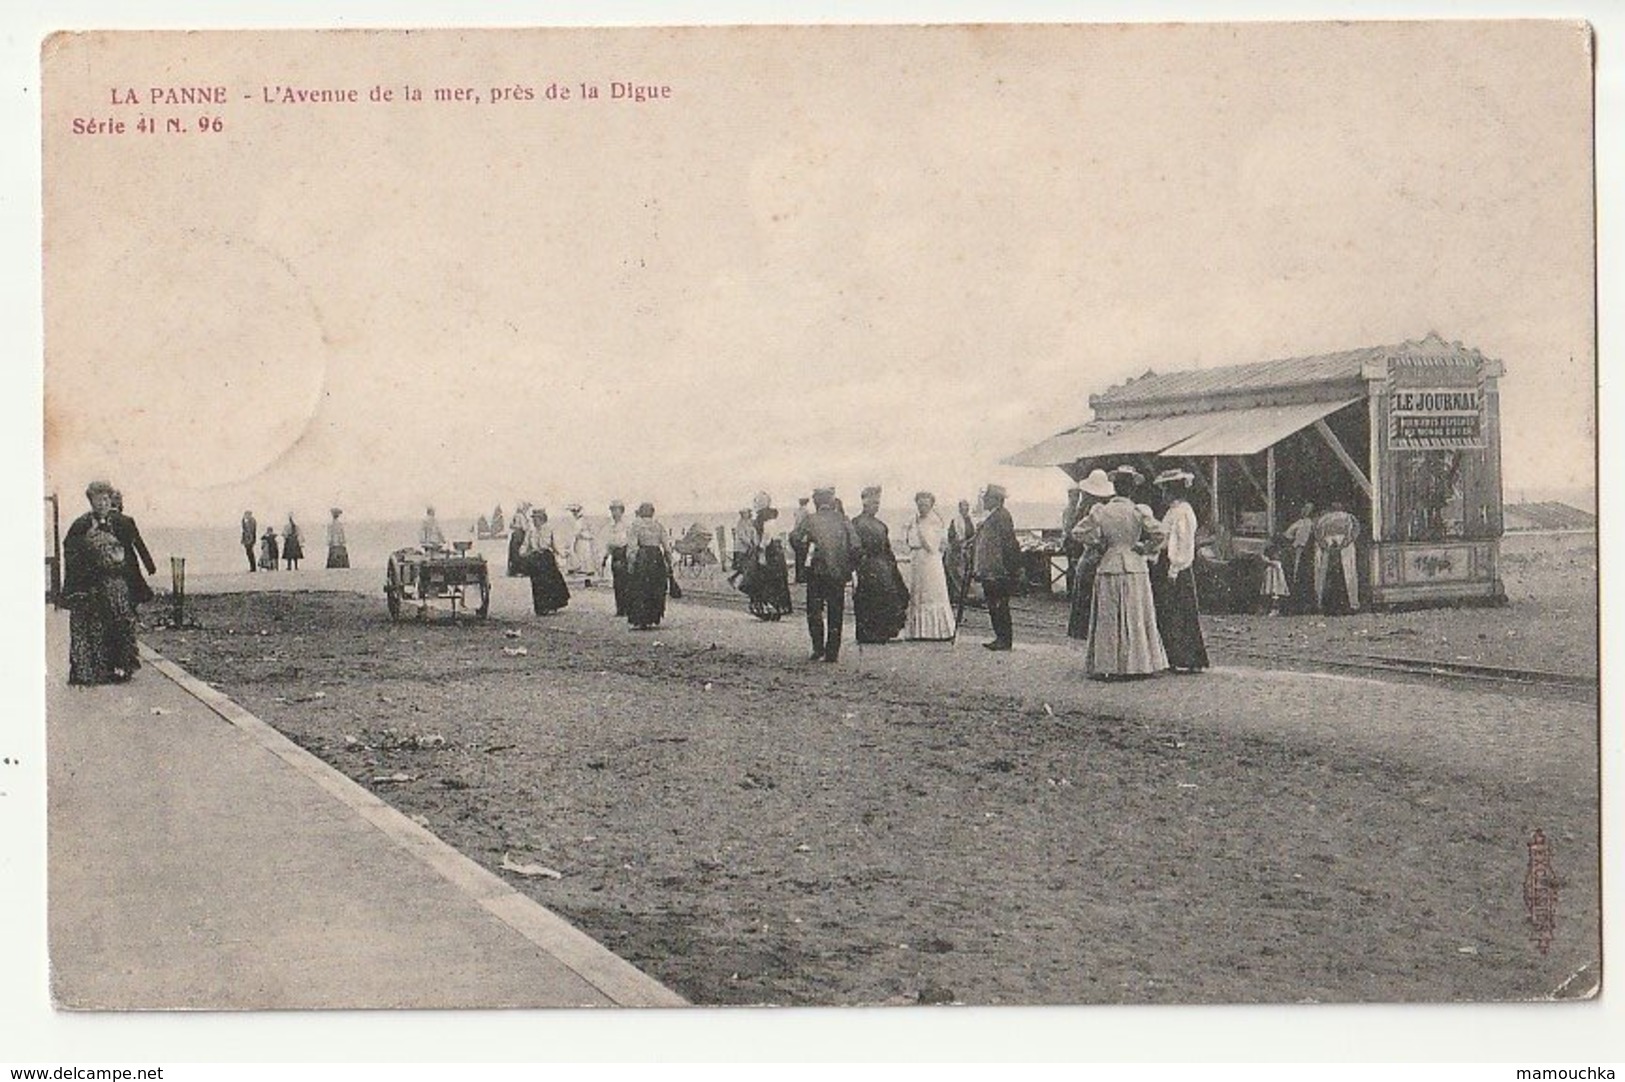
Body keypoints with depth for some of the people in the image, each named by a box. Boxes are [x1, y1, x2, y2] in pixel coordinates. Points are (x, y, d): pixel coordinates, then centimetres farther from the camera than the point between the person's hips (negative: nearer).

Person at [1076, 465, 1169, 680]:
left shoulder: (1100, 511, -3)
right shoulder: (1139, 511, -8)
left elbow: (1082, 532, -3)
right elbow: (1158, 534, -16)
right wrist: (1145, 548, 0)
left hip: (1108, 567, 1)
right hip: (1135, 568, -1)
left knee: (1107, 620, 7)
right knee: (1136, 618, 8)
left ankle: (1105, 666, 5)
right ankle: (1138, 664, 9)